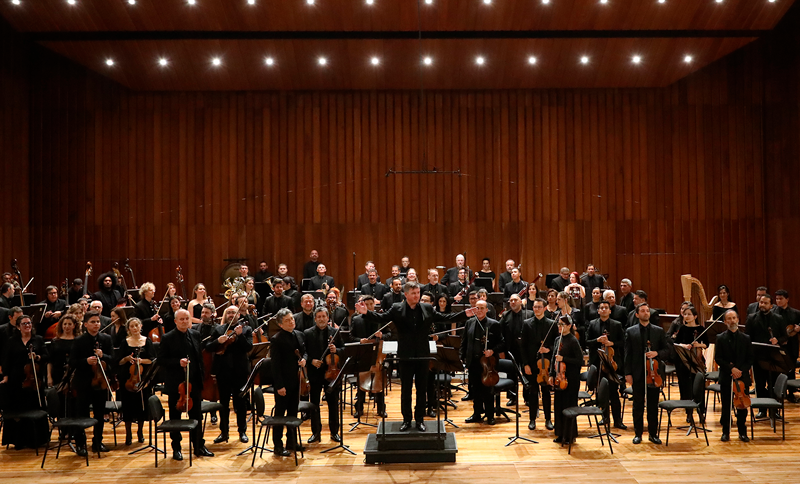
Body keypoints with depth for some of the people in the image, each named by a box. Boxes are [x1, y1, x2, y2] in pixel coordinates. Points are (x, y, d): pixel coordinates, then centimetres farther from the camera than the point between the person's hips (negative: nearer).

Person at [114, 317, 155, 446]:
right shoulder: (125, 343, 4)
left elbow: (152, 360, -1)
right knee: (128, 405, 1)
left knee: (142, 404, 4)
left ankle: (140, 432, 21)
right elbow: (118, 362, 2)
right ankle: (128, 434, 12)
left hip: (143, 378, 1)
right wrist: (127, 358, -17)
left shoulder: (147, 342, 4)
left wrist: (142, 360, -18)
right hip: (127, 378, -1)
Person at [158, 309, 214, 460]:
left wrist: (201, 377, 10)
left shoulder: (195, 335, 7)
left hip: (194, 381, 4)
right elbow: (161, 360, -9)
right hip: (175, 384, -4)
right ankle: (176, 449, 17)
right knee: (175, 417, 6)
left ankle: (199, 446, 20)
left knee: (196, 415, 10)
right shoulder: (167, 338, -7)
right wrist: (178, 362, -23)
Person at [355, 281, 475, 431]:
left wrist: (465, 315, 1)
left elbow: (445, 318, 8)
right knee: (405, 389, 6)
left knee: (422, 389, 9)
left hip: (423, 356, 2)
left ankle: (420, 419, 21)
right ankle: (406, 420, 18)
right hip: (406, 356, -2)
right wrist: (366, 313, -30)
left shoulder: (427, 308, 4)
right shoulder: (396, 309, -3)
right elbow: (381, 318, -12)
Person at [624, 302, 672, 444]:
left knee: (653, 405, 6)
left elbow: (668, 350, 6)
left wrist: (657, 353, -14)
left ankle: (653, 433, 15)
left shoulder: (658, 331, 7)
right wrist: (628, 373, -5)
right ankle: (638, 433, 14)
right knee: (638, 405, 5)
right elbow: (628, 354, 1)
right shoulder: (630, 332, 4)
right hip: (638, 374, -1)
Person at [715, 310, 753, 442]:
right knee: (726, 406, 3)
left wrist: (741, 370, -11)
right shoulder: (721, 338, 1)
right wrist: (731, 369, -17)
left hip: (742, 377, 1)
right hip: (726, 377, -1)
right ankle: (726, 432, 13)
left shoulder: (746, 338, 5)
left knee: (742, 406, 5)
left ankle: (742, 432, 18)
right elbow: (718, 358, -5)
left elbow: (750, 359, 3)